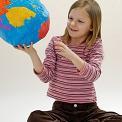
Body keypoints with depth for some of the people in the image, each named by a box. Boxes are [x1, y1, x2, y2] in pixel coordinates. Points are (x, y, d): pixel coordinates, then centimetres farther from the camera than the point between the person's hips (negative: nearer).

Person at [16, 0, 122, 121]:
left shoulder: (95, 45, -2)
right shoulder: (55, 42, 1)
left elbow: (94, 75, -19)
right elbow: (46, 77, -5)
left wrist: (71, 56, -33)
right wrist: (32, 54, -21)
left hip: (88, 109, 0)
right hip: (61, 108, 1)